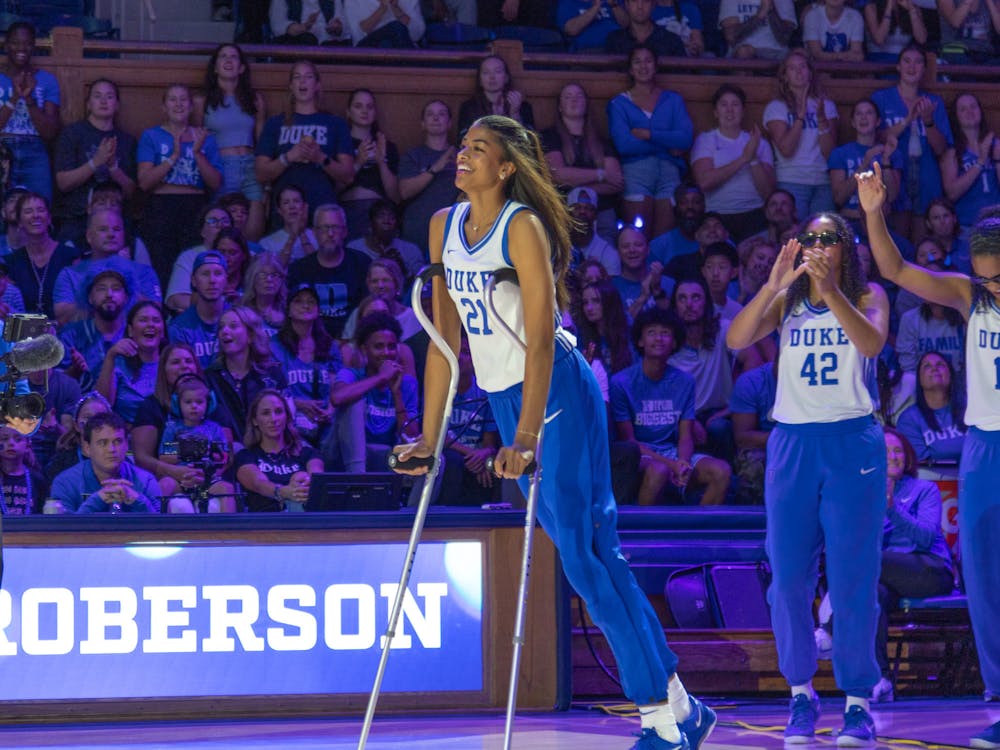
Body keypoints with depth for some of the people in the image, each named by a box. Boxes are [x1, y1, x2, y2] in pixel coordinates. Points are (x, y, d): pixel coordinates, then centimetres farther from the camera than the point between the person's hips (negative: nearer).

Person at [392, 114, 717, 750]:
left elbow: (541, 340, -21)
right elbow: (445, 336, 10)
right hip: (502, 396, 7)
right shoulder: (444, 226, 7)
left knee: (584, 554, -11)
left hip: (557, 390, -7)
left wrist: (527, 437, -28)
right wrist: (430, 437, 8)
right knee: (592, 553, 6)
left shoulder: (522, 226, -14)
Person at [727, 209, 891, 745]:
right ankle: (801, 693, 12)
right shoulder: (785, 301, 9)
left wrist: (831, 290, -27)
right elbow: (736, 339, -7)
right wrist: (772, 286, -19)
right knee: (789, 576, -1)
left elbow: (872, 343, -16)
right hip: (792, 442, 2)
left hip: (852, 442, -2)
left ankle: (858, 702, 1)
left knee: (853, 578, -5)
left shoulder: (867, 297, 5)